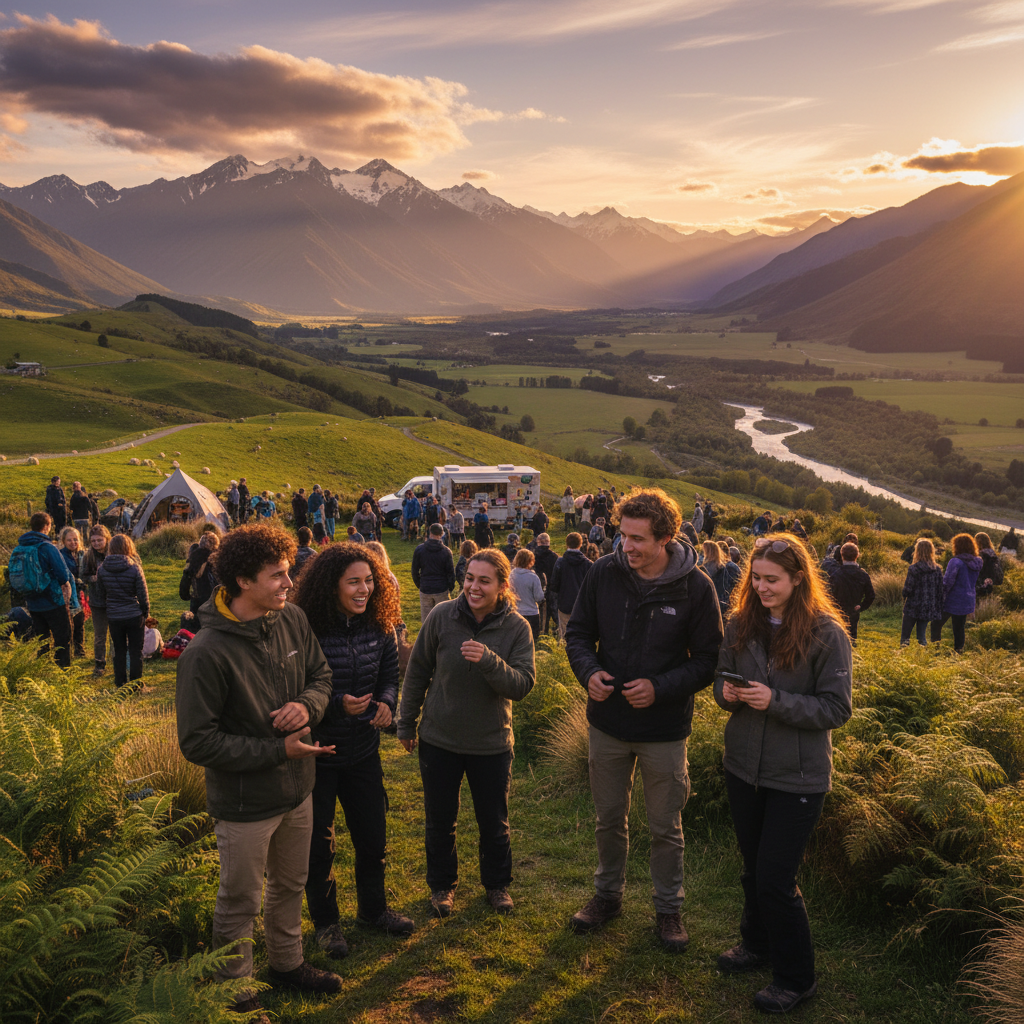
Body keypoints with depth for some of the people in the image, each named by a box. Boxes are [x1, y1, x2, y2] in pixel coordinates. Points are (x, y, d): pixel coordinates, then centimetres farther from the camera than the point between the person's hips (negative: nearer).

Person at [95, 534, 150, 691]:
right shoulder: (134, 568, -14)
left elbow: (101, 593, 6)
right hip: (134, 616, -2)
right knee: (135, 651, 8)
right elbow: (143, 594, -9)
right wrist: (146, 613, 5)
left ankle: (120, 685, 19)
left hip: (113, 617, 3)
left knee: (119, 652, 14)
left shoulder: (102, 569, -5)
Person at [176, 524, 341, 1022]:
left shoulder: (293, 620, -9)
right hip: (245, 804, -6)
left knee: (290, 886, 27)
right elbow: (197, 742, -24)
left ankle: (287, 963, 51)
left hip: (297, 790, 6)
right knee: (240, 904, 14)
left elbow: (320, 675, 6)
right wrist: (277, 750, -23)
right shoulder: (207, 653, -27)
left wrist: (307, 704, -17)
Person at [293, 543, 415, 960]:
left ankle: (372, 908, 43)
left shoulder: (379, 628, -5)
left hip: (363, 751, 5)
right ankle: (325, 921, 35)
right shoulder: (306, 631, -22)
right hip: (316, 753, -5)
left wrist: (386, 702, -13)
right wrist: (337, 705, -29)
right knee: (318, 844, 12)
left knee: (373, 836, 18)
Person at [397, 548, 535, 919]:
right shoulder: (442, 617, -13)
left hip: (492, 742, 0)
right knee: (440, 820, 15)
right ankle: (442, 884, 38)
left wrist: (488, 660, -37)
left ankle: (496, 883, 39)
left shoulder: (516, 627, -12)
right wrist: (407, 724, 6)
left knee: (494, 821, 15)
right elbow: (417, 672, -1)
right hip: (439, 739, 0)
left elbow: (522, 684, -20)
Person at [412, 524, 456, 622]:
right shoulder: (446, 551, -8)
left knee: (426, 619, 8)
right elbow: (451, 572, -2)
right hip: (442, 590, -1)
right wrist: (450, 588, 11)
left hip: (425, 589, 1)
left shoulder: (419, 549, -4)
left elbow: (415, 571, 3)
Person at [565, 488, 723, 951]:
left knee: (666, 827, 14)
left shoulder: (695, 587, -15)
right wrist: (589, 671, -17)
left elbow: (708, 658, -9)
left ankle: (668, 908, 34)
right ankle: (607, 894, 41)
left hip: (664, 730, -2)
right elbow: (578, 632, 2)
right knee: (609, 819, 20)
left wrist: (661, 688, -22)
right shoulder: (603, 573, -9)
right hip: (607, 723, 2)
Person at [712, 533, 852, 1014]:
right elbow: (722, 679, 10)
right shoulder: (741, 624, -1)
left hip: (797, 777, -5)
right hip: (743, 767, 5)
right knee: (753, 868, 20)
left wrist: (775, 701, -25)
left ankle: (796, 978, 20)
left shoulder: (826, 633, -15)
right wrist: (727, 693, -14)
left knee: (775, 878, -1)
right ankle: (757, 943, 44)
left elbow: (837, 708, -14)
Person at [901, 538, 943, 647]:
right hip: (929, 609, 4)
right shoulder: (938, 569, 0)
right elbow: (940, 590, 3)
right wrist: (938, 611, 10)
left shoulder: (914, 568, -14)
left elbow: (908, 590, -14)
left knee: (905, 635, 5)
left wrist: (904, 595, 9)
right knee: (921, 635, 14)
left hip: (913, 608, -4)